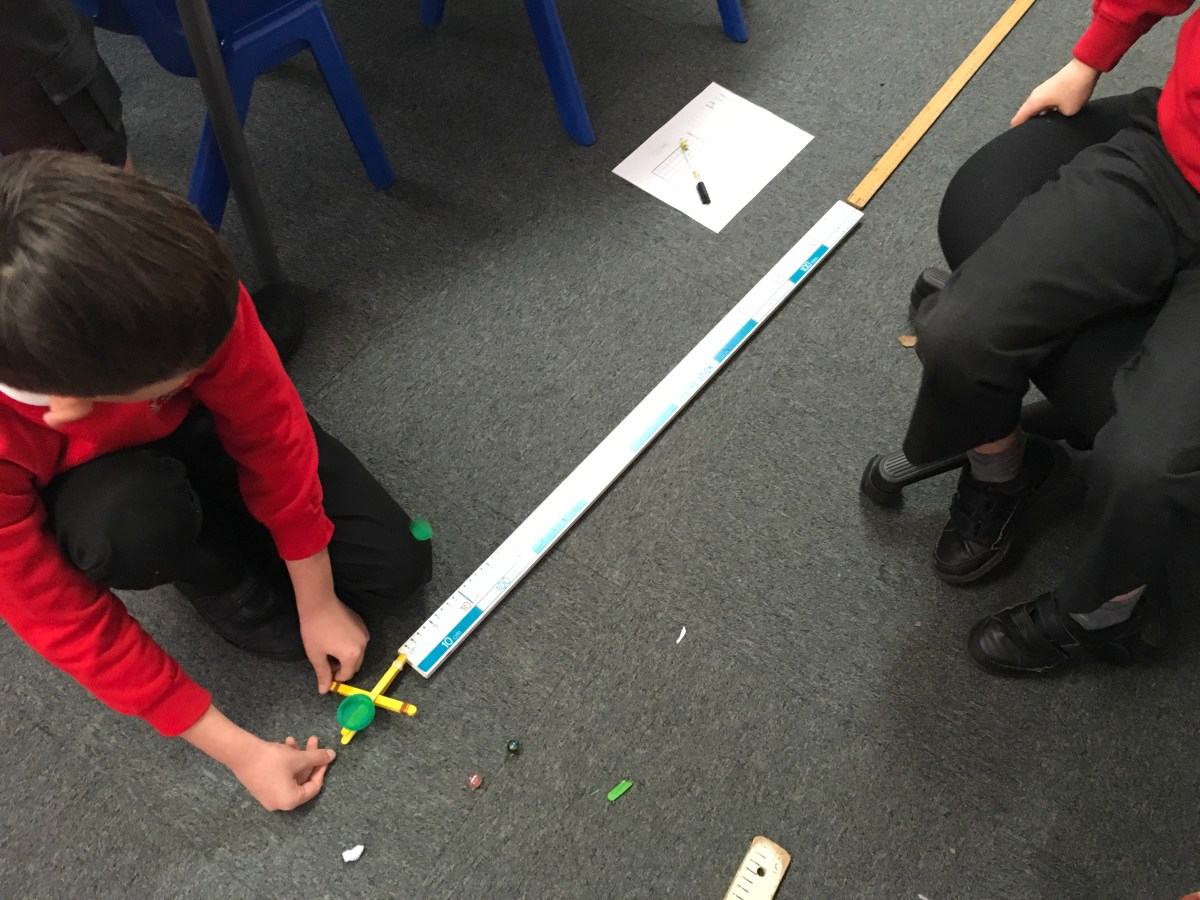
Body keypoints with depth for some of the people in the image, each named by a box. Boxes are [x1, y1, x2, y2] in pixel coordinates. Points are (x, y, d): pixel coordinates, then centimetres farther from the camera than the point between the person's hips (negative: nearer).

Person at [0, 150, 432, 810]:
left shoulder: (174, 287, -37)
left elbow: (269, 428, -22)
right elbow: (67, 621, -26)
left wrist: (316, 600, -12)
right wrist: (236, 750, -22)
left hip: (203, 429, 2)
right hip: (91, 484, -1)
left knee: (395, 569, -9)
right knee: (132, 523, -39)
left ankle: (215, 519, 14)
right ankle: (218, 580, -3)